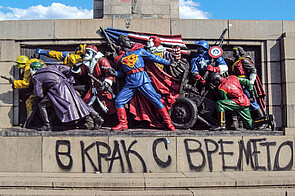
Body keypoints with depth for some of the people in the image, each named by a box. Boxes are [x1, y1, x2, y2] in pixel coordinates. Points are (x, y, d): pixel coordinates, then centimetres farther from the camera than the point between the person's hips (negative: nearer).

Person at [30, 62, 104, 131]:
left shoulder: (36, 77, 8)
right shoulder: (51, 67, 22)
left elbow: (38, 94, 5)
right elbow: (67, 69, 19)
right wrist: (70, 79, 31)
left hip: (58, 90, -6)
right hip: (67, 86, 6)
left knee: (41, 105, 7)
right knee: (79, 104, 8)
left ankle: (47, 125, 4)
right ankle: (97, 118, 2)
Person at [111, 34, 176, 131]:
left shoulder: (139, 50, 11)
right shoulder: (119, 58, 17)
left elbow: (153, 57, 13)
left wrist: (167, 62, 13)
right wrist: (115, 73, 2)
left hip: (142, 79, -3)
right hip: (130, 82, 3)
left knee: (155, 99, -10)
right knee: (118, 100, -5)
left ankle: (168, 122, -5)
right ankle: (123, 124, 5)